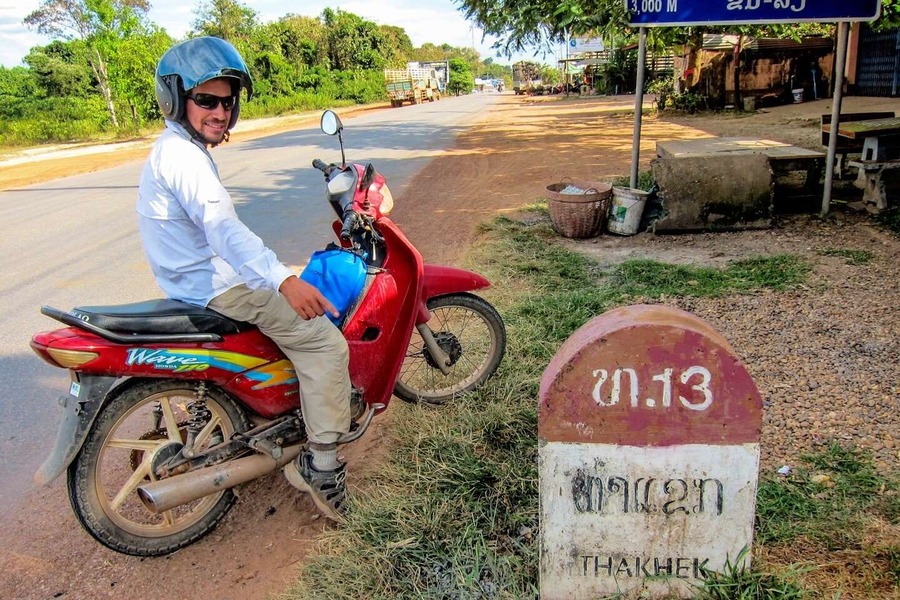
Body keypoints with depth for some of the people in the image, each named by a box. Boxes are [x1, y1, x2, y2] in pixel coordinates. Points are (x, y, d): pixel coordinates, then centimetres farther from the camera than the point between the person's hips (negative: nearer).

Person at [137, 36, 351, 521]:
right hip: (214, 283, -11)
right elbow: (220, 224, -35)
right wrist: (283, 280, -47)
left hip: (199, 276, 11)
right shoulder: (183, 155, -20)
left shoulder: (173, 149, 15)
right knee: (325, 342, -15)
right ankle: (321, 467, -11)